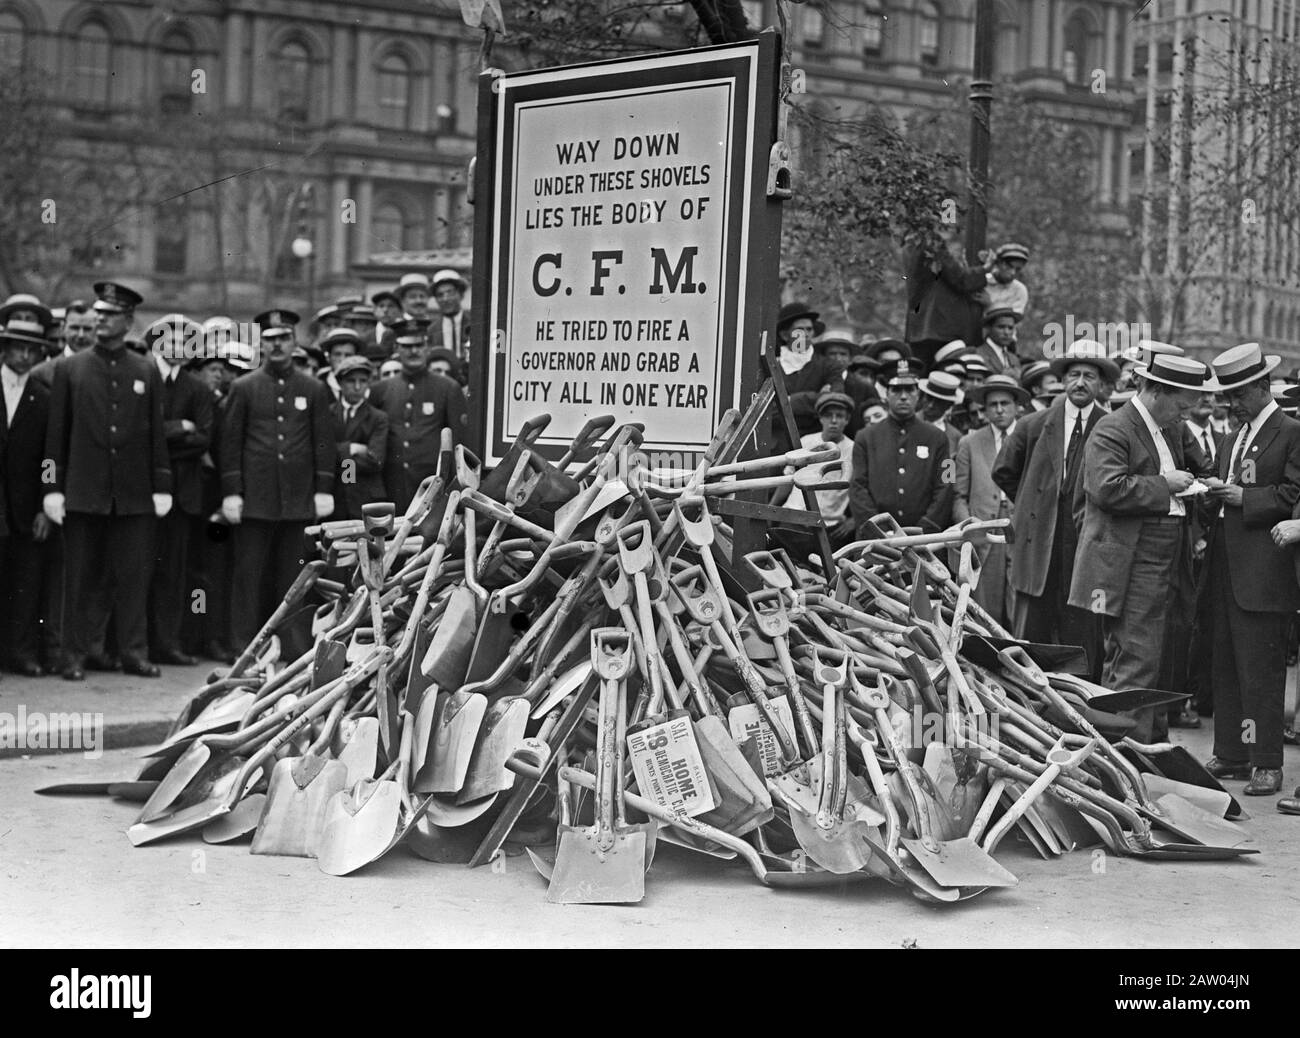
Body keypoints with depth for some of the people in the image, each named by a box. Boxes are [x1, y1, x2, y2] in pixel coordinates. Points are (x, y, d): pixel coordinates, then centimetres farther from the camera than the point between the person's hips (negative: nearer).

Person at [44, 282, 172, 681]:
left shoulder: (147, 372, 9)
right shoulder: (69, 368, 6)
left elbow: (157, 434, 8)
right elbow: (57, 433, 4)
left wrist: (161, 486, 2)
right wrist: (53, 487, -2)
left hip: (134, 494, 1)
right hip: (83, 491, -1)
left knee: (133, 576, 2)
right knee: (82, 577, 2)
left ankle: (134, 652, 10)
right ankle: (76, 655, 9)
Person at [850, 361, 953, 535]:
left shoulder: (937, 438, 13)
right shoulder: (865, 438, 13)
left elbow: (944, 489, 7)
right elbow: (858, 488, 6)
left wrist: (925, 530, -6)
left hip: (924, 536, 0)